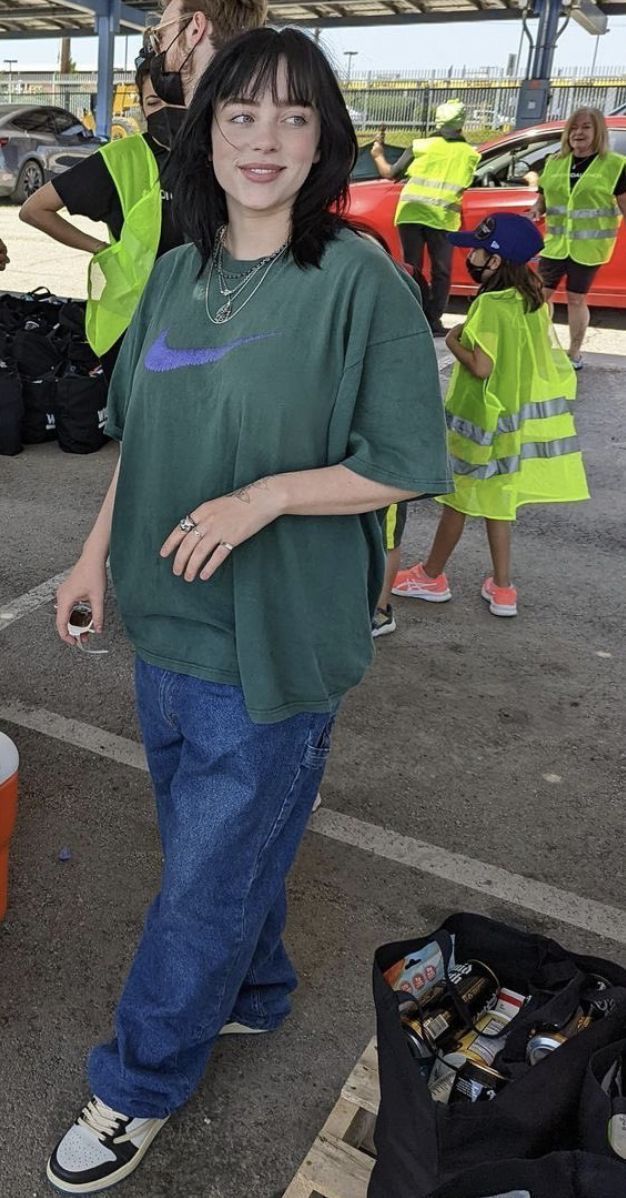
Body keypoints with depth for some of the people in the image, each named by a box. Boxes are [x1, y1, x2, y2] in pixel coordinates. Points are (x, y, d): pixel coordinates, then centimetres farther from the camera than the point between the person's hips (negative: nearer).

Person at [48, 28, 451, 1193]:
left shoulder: (361, 281, -12)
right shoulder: (176, 277, 6)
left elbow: (406, 465, -12)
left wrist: (265, 496, -22)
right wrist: (97, 550, 9)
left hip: (274, 638, -6)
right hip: (167, 618, 6)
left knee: (209, 869, 8)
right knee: (217, 840, 21)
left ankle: (138, 1086, 31)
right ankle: (252, 992, 48)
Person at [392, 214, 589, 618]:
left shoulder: (490, 305, -21)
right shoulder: (532, 300, 3)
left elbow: (481, 366, -26)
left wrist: (453, 342, -8)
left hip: (483, 417, -8)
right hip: (517, 415, 8)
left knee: (459, 497, 7)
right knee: (496, 499, 16)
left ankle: (431, 576, 24)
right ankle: (502, 589, 20)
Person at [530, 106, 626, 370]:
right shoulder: (555, 163, 8)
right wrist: (536, 210, -5)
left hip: (588, 246, -4)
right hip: (555, 243, 4)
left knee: (576, 299, 3)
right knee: (542, 293, 6)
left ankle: (574, 353, 17)